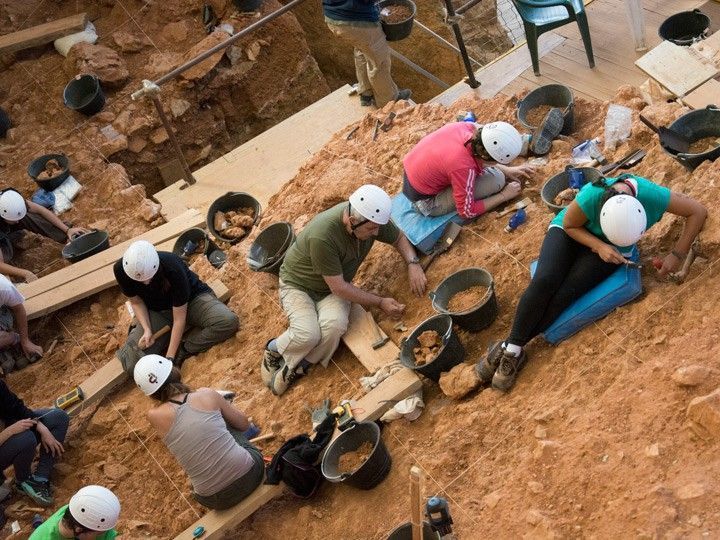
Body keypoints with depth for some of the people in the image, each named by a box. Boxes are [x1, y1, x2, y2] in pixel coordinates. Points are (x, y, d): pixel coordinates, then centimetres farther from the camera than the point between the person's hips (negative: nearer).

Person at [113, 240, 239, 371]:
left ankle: (182, 350, -17)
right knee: (130, 361, -19)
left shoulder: (173, 269, -35)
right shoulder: (121, 269, -26)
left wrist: (170, 358, -26)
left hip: (191, 300, -2)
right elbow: (136, 302, -7)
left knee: (229, 321, -32)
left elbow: (179, 319, -27)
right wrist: (147, 329, -23)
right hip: (156, 311, 2)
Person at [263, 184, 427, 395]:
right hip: (298, 284, -5)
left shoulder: (373, 219, -18)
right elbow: (338, 287, -27)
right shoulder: (322, 235, -37)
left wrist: (413, 263, -15)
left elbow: (400, 238, 5)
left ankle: (296, 368, -7)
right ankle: (274, 350, 3)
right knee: (308, 335, -30)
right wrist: (380, 302, -20)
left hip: (333, 289, 5)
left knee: (335, 324, -29)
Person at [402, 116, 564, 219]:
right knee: (496, 178, -19)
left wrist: (507, 170, 4)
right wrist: (504, 195, -11)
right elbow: (467, 211, -21)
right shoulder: (463, 167, -36)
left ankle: (531, 143, 11)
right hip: (426, 201, -7)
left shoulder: (466, 127, -18)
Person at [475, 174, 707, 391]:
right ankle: (512, 348, -18)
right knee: (544, 282, -27)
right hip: (569, 232, -1)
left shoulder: (652, 196, -33)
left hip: (610, 249, 1)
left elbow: (698, 211, -20)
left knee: (564, 295, -22)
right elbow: (569, 225, -16)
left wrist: (677, 255, -23)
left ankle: (509, 349, -16)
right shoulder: (591, 196, -37)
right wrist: (599, 246, -29)